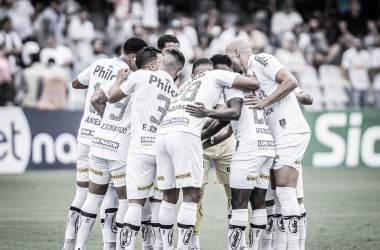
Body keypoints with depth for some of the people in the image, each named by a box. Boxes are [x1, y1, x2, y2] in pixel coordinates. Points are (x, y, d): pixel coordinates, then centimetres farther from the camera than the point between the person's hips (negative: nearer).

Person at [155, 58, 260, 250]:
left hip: (162, 133, 6)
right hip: (184, 134, -6)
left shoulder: (187, 86, 35)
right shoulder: (216, 76, 19)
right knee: (191, 196, -3)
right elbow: (253, 84, 13)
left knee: (169, 197, 14)